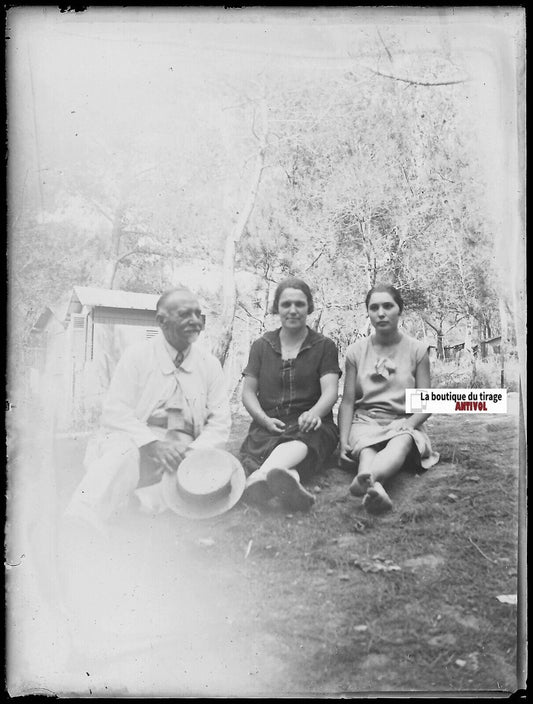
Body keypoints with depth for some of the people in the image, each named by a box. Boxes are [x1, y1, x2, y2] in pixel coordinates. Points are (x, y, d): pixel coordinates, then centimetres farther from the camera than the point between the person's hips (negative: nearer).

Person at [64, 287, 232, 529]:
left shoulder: (210, 364, 12)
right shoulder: (137, 355, 4)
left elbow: (220, 423, 7)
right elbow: (114, 412, -4)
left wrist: (196, 452, -14)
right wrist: (152, 443, -21)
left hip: (184, 449, 2)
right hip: (135, 441, -2)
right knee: (120, 455, -37)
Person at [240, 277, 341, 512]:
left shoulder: (324, 346, 11)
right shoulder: (262, 345, 17)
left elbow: (330, 391, -2)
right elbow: (248, 392, 13)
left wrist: (314, 413, -25)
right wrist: (264, 419, -8)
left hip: (309, 425, -2)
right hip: (268, 425, 2)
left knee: (298, 441, -40)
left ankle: (260, 476, -70)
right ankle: (291, 482, -68)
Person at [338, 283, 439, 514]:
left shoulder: (417, 350, 3)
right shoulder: (356, 351, 5)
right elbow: (347, 402, 3)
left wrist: (405, 426, -20)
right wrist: (344, 441, -13)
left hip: (404, 423, -1)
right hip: (365, 421, 1)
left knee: (402, 443, -38)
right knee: (366, 450, -35)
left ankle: (366, 479, -69)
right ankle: (375, 489, -66)